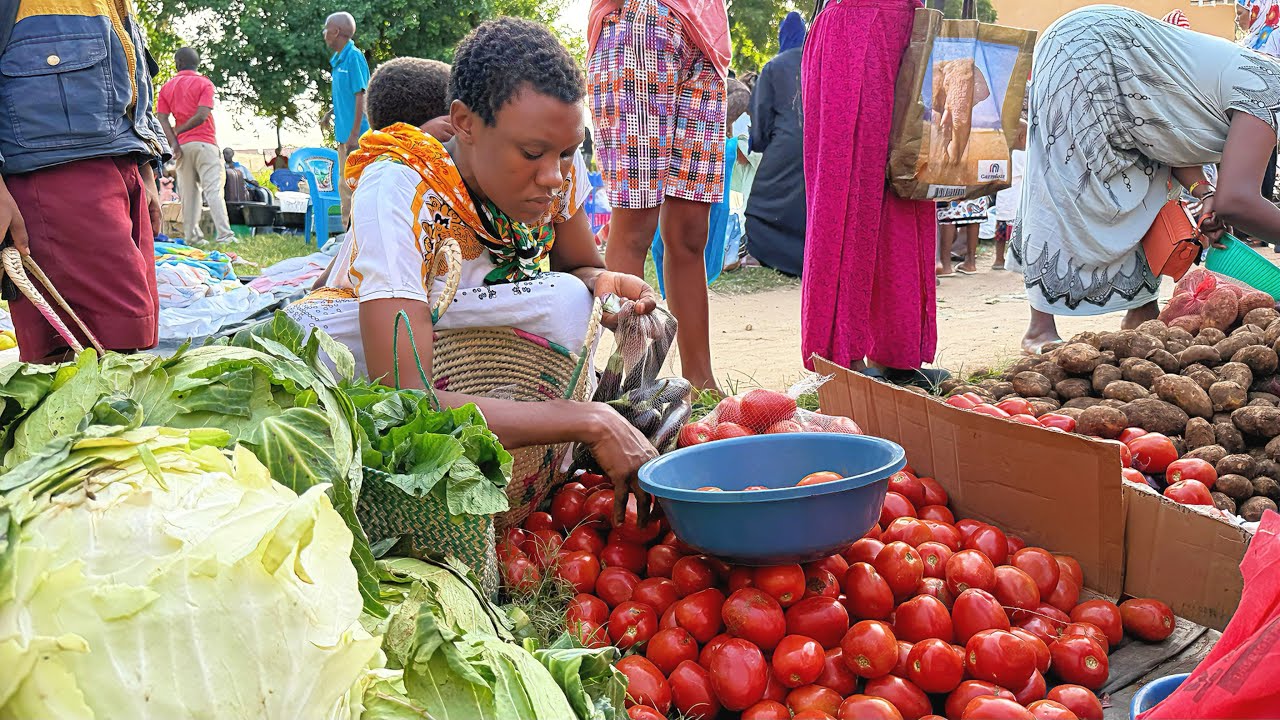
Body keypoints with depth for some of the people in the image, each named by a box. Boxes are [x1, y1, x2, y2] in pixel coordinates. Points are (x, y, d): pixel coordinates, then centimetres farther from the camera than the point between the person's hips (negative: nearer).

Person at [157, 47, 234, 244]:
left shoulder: (167, 87, 12)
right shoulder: (204, 83, 0)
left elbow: (162, 118, 1)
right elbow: (202, 115, -12)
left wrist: (174, 141, -6)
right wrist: (177, 131, -2)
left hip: (182, 144, 4)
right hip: (204, 142, -4)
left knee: (188, 192, 7)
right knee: (213, 189, -9)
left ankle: (191, 235, 4)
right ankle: (224, 235, -16)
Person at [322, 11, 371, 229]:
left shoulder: (354, 57, -14)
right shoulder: (338, 59, 13)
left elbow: (360, 96, -17)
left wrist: (354, 135, -20)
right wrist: (331, 111, 11)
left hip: (354, 135, -9)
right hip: (343, 134, 9)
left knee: (353, 186, -6)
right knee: (345, 187, 15)